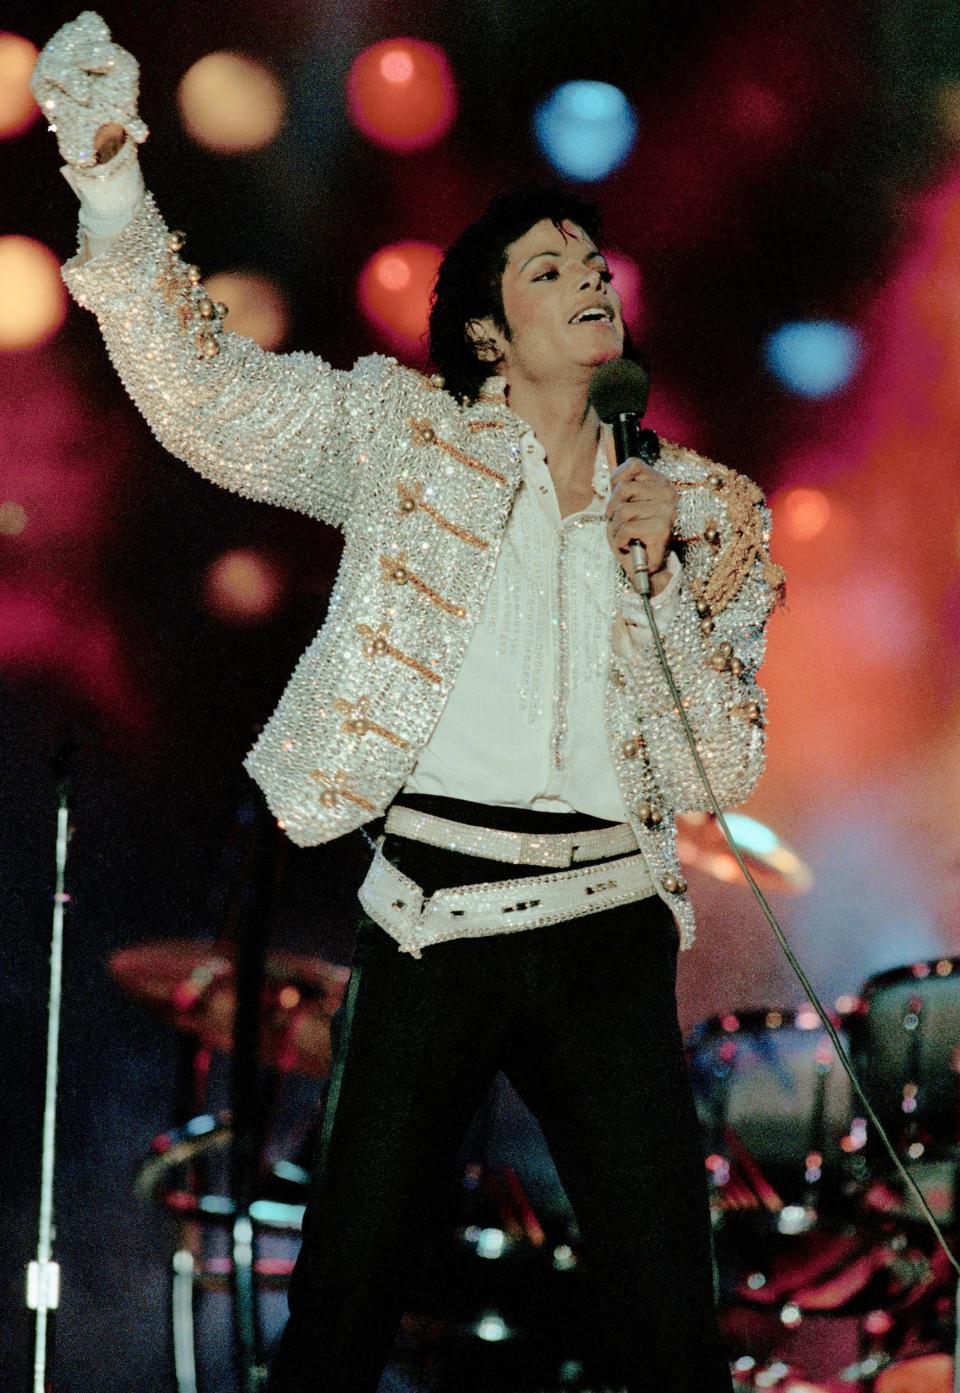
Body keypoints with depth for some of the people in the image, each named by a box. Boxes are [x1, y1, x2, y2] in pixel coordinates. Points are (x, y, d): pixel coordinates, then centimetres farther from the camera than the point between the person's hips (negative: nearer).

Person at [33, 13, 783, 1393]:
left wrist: (666, 580, -4)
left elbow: (722, 773, 9)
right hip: (435, 926, -2)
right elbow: (206, 392, -6)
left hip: (606, 929, 2)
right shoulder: (403, 437, 6)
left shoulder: (691, 505, 13)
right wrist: (114, 196, -18)